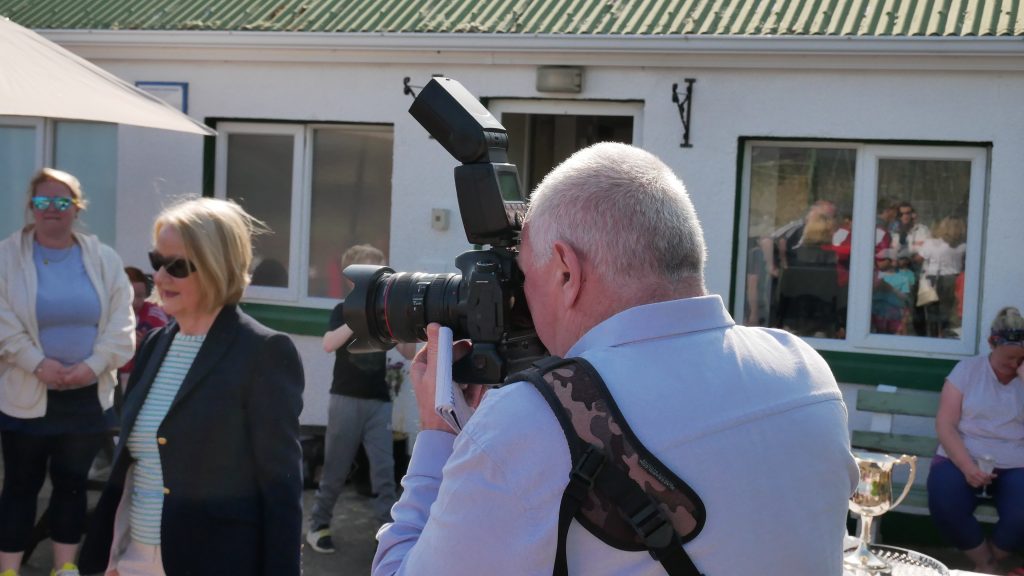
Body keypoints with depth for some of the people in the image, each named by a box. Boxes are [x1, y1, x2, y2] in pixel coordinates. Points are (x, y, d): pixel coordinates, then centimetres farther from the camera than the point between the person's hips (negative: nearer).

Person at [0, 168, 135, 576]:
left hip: (88, 396, 2)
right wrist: (38, 363, -20)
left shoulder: (103, 259, 4)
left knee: (73, 482, 12)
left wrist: (95, 364, -14)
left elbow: (120, 321, 0)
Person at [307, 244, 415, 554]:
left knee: (384, 467, 0)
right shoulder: (344, 310, 0)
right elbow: (328, 344, -19)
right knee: (336, 468, 5)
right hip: (347, 399, -2)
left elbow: (409, 353, 2)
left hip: (379, 401, 2)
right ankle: (318, 525, 18)